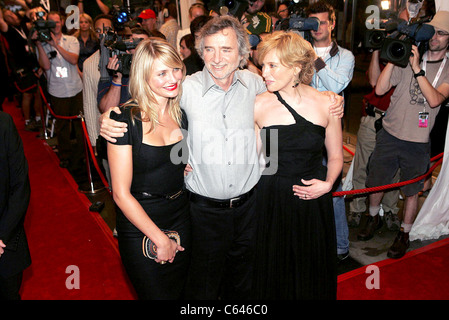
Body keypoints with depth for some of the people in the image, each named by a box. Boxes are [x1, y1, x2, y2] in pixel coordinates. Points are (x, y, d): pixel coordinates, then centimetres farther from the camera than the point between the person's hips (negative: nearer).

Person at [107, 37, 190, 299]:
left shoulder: (184, 112, -1)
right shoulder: (126, 119, -18)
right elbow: (121, 194, -18)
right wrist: (160, 239, -14)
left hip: (181, 217, 5)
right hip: (139, 226, -5)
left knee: (179, 291, 21)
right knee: (155, 295, 11)